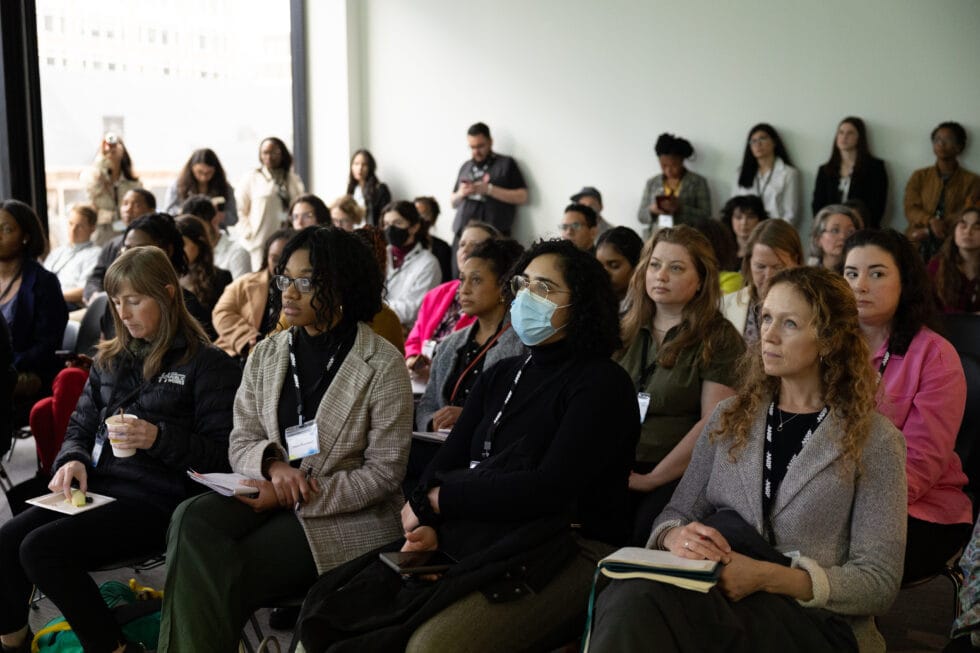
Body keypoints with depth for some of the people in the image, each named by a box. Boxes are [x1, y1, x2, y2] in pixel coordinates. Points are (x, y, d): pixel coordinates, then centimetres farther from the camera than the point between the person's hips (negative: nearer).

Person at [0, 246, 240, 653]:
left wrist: (160, 438, -19)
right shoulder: (110, 359, 18)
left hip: (154, 499, -6)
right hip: (95, 488, 6)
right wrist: (73, 459, -2)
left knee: (41, 550, -24)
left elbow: (223, 453, -7)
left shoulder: (206, 364, -3)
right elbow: (80, 427, 21)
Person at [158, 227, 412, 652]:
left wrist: (297, 499, -17)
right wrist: (273, 463, -15)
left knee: (222, 576, -25)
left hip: (347, 514, -4)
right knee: (192, 519, -27)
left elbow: (384, 472, -10)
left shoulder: (382, 366, -8)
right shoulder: (266, 354, 8)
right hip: (269, 496, 5)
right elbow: (240, 445, 9)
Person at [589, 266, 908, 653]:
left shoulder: (873, 439, 1)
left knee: (644, 601, -35)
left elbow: (880, 582, -4)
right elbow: (676, 514, 13)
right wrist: (678, 537, -14)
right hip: (715, 597, 4)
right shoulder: (731, 416, 14)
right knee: (634, 596, -36)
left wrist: (765, 577, -18)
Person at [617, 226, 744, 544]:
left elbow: (714, 422, -7)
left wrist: (652, 478, -10)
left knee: (646, 534, -31)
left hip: (676, 474, -3)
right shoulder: (625, 331, 17)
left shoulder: (719, 339, 2)